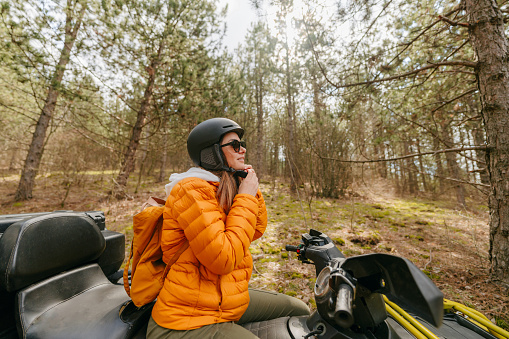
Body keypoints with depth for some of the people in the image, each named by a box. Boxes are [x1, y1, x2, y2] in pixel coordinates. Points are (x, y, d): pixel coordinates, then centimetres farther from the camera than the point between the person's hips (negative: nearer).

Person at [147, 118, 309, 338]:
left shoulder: (224, 188, 4)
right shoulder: (192, 189, -22)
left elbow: (255, 231, 8)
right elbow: (223, 258, -28)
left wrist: (253, 190, -4)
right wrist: (245, 198, -21)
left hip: (226, 300, 8)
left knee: (299, 311, 14)